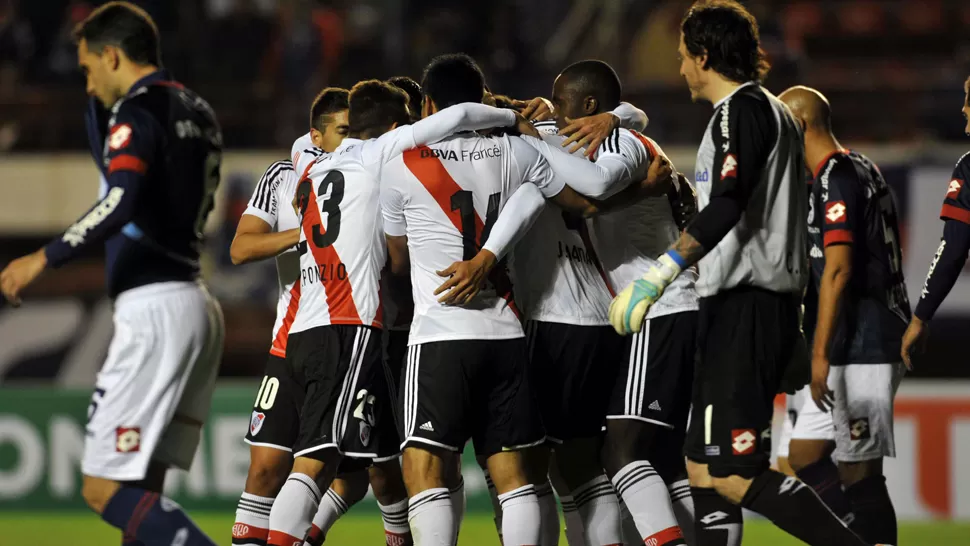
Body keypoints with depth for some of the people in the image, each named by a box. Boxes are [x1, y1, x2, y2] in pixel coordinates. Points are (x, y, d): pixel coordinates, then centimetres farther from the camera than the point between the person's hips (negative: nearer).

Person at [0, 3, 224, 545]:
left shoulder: (138, 110, -10)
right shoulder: (196, 111, 18)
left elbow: (119, 204, -26)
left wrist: (44, 258, -20)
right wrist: (103, 98, 22)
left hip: (156, 311, -9)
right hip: (198, 308, 9)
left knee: (106, 491, -10)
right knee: (141, 492, 10)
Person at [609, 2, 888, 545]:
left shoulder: (742, 109, -10)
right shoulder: (775, 110, 22)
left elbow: (727, 206, -25)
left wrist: (663, 271, -32)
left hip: (746, 306, -10)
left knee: (735, 475, -14)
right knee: (704, 468, 10)